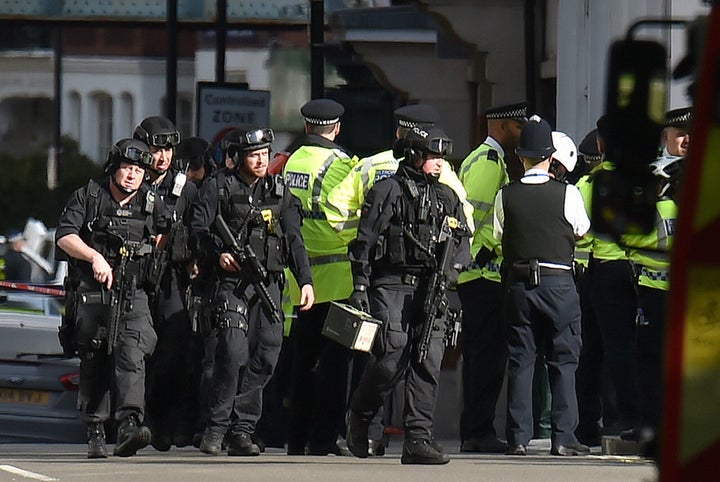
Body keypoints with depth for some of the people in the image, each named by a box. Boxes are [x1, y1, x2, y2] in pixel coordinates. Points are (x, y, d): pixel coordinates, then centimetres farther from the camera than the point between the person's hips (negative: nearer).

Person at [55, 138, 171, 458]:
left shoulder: (151, 204, 10)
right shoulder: (88, 197, 2)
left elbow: (162, 235, 26)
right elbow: (64, 236, -8)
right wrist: (94, 256, -21)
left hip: (133, 297, 1)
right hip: (91, 294, -1)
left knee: (131, 356, -19)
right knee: (93, 364, 4)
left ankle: (129, 425, -32)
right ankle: (95, 432, 14)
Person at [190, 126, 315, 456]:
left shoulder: (278, 191, 15)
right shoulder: (219, 188, 4)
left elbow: (294, 240, 13)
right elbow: (198, 231, 1)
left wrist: (305, 280, 2)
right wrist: (218, 254, -17)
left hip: (268, 284, 4)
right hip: (232, 282, -4)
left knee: (266, 355, -3)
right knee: (234, 352, -17)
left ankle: (242, 430, 4)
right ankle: (216, 426, -5)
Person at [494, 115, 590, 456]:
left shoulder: (506, 196, -4)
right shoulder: (567, 194, -8)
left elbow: (497, 234, 9)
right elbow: (582, 229, 8)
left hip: (518, 283, 2)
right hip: (558, 281, -2)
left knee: (520, 360, 6)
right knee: (564, 360, 4)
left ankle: (518, 437, 4)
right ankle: (563, 437, 0)